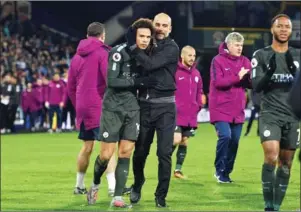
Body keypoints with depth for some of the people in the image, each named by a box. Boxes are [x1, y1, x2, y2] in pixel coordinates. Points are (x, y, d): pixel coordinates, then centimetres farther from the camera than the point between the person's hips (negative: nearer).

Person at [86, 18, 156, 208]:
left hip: (132, 108, 5)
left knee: (126, 153, -1)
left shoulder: (146, 54, 5)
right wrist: (137, 81, -24)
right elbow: (111, 81, -21)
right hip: (113, 108, -5)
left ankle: (118, 197, 2)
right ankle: (95, 185, 23)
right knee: (106, 154, -4)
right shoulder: (120, 52, -15)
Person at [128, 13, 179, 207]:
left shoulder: (172, 48, -5)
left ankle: (161, 196, 3)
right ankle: (138, 184, 33)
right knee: (140, 150, 8)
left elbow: (151, 64, -18)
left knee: (164, 153, -6)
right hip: (145, 104, 4)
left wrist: (134, 48, -14)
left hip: (164, 105, -4)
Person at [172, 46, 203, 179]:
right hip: (176, 114, -6)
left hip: (191, 116, 6)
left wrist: (198, 105, 10)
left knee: (184, 142, 8)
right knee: (176, 139, -13)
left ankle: (178, 169, 16)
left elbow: (199, 91, 21)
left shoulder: (196, 74, 10)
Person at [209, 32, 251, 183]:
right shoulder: (218, 60, -6)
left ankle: (226, 172, 18)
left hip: (237, 109, 6)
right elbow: (218, 82, -17)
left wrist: (251, 77, -16)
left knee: (235, 141, 6)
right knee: (225, 136, -19)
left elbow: (251, 84, 7)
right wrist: (237, 77, -23)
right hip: (221, 108, -5)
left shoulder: (245, 61, 10)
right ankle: (219, 170, -5)